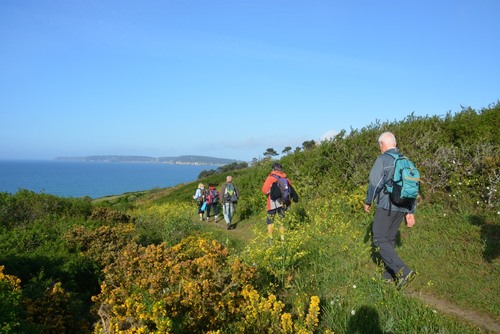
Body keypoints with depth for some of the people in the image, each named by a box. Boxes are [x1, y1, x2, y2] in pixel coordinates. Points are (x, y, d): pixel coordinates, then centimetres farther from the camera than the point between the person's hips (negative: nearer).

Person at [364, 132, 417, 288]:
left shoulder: (383, 159, -10)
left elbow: (374, 183, -15)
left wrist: (368, 202, 2)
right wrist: (410, 212, 16)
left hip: (386, 206, -7)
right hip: (402, 208, 7)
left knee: (380, 241, -1)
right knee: (390, 240, 17)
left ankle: (403, 271, -13)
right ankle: (390, 275, 22)